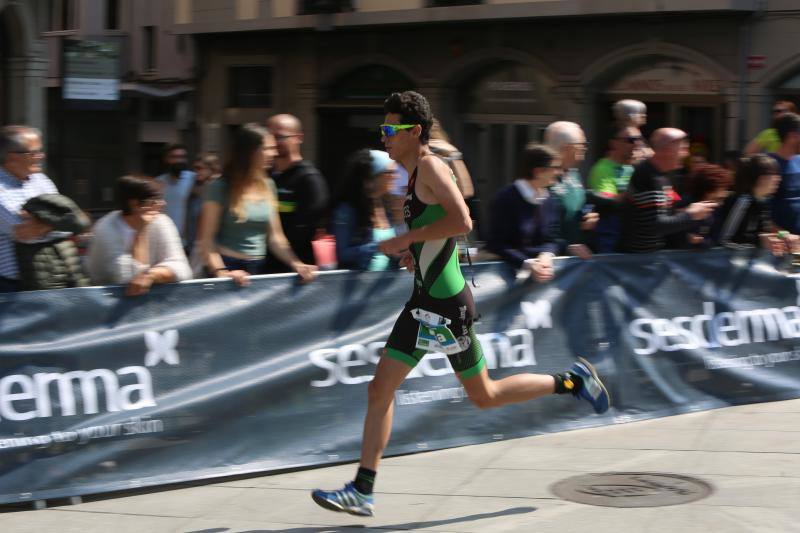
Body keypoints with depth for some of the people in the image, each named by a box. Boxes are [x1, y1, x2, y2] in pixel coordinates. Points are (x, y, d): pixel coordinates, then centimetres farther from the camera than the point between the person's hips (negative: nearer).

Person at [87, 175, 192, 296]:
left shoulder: (161, 223, -8)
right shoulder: (106, 230, -18)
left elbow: (180, 268, -16)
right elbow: (129, 278, -24)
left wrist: (150, 276, -33)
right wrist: (141, 232, -23)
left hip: (150, 295, 3)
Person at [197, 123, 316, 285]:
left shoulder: (268, 186, 7)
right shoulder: (220, 188, -9)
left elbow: (275, 236, 11)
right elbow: (206, 240, -13)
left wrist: (294, 263, -4)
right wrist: (221, 272, -27)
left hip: (259, 270, 5)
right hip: (230, 269, -5)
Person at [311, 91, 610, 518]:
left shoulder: (431, 167, -14)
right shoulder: (417, 174, 14)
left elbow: (462, 221, -27)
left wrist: (406, 239, -21)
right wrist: (413, 249, 12)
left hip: (447, 305, -9)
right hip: (424, 302, 9)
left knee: (484, 396, 4)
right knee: (380, 389, 3)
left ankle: (572, 381, 20)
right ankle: (361, 491, 4)